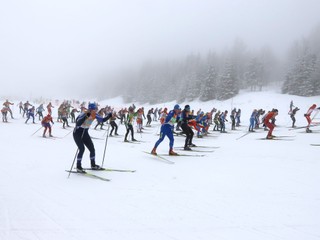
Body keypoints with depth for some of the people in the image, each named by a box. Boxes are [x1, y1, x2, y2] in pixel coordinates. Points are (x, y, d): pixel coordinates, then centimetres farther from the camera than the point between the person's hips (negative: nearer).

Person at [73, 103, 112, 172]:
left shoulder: (95, 115, -10)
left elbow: (103, 120, 0)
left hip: (85, 133, 7)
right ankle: (78, 167, -8)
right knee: (82, 149, -19)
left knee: (92, 149, 5)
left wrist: (110, 115, -15)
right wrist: (86, 117, -51)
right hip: (77, 133, -7)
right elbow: (78, 124, -42)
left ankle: (93, 165, 24)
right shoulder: (83, 115, -29)